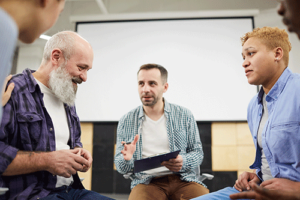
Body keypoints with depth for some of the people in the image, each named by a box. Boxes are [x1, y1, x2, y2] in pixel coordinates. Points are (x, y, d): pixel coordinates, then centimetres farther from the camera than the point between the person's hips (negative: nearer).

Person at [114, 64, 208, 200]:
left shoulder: (185, 116, 7)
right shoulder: (126, 122, 8)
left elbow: (198, 153, 9)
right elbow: (120, 167, 11)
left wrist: (183, 162, -13)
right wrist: (126, 159, -14)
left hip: (181, 178, 2)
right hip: (146, 182, -1)